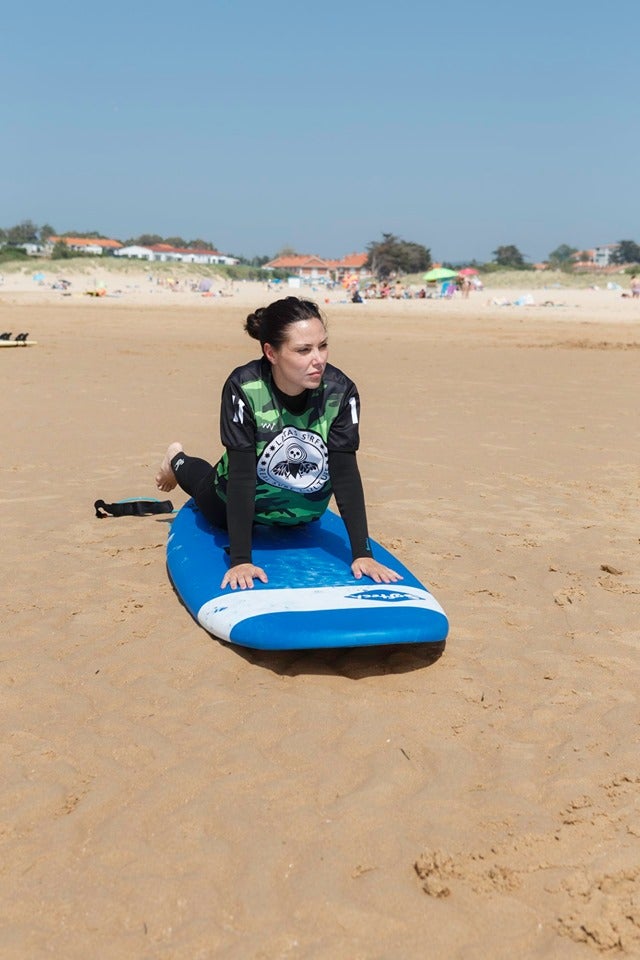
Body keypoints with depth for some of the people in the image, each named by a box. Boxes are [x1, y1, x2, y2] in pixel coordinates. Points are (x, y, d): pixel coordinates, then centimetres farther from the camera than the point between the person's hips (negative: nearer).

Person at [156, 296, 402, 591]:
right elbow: (241, 474, -36)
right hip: (243, 503, -2)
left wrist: (362, 554, -31)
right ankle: (178, 461, 52)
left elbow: (345, 473, -27)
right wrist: (241, 559, -39)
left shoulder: (340, 391, -30)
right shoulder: (244, 388, -36)